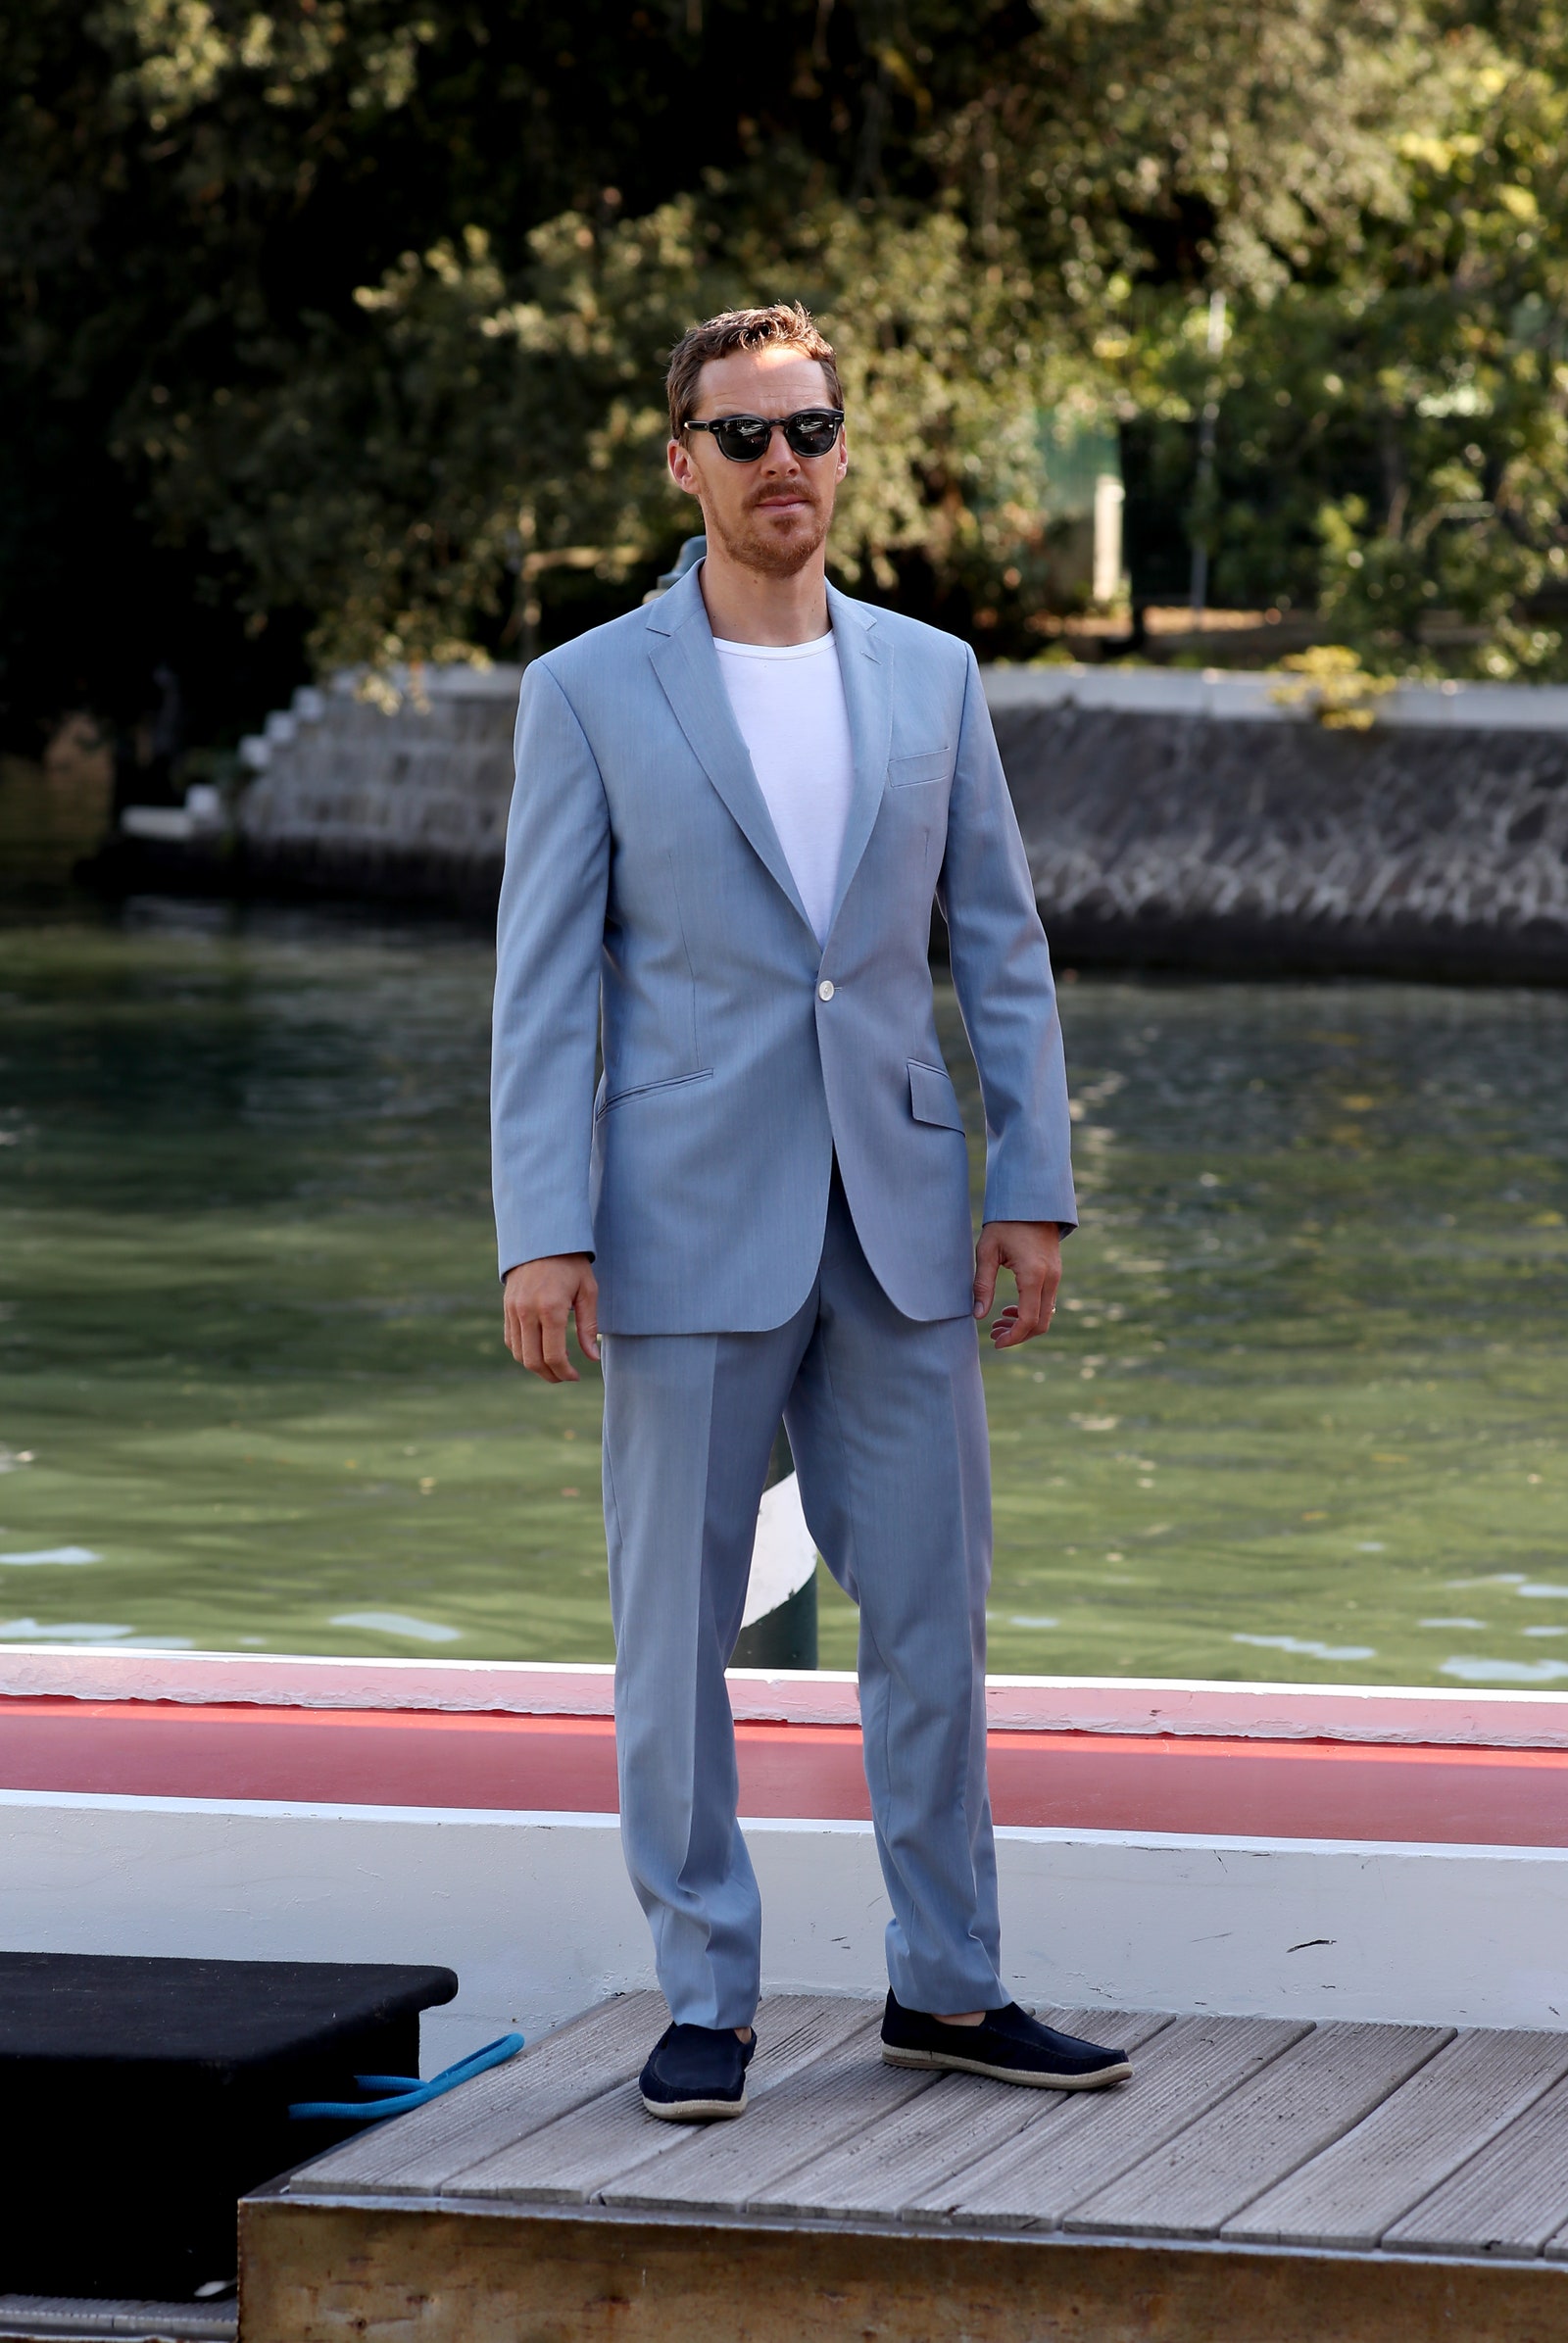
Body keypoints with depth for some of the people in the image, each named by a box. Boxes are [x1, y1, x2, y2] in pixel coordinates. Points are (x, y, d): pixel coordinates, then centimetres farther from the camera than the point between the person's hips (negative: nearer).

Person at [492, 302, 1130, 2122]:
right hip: (690, 1222, -3)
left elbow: (1001, 951, 10)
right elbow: (544, 985, -3)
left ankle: (947, 1987, 17)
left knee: (931, 1606, 6)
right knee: (674, 1627, 1)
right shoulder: (588, 694, -1)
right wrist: (543, 1234, -11)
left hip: (897, 1220, 3)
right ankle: (705, 2000, 11)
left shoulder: (930, 676, 9)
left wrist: (1033, 1187, 3)